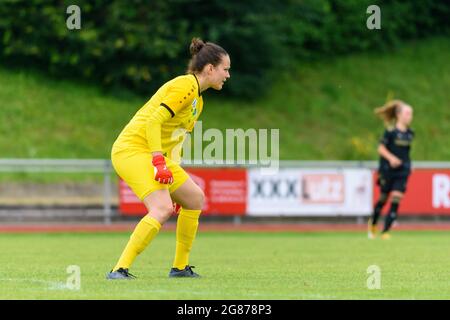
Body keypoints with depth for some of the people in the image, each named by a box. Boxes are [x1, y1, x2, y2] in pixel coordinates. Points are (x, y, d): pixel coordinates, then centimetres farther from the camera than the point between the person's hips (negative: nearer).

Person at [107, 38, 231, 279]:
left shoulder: (198, 100, 18)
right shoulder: (186, 86, -14)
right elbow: (153, 121, -22)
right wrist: (159, 162, -29)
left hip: (155, 156, 11)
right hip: (133, 149, -11)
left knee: (195, 199, 17)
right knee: (162, 208, -26)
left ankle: (180, 267, 26)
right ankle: (120, 270, -28)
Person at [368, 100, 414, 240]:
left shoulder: (410, 133, 5)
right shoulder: (391, 131, -11)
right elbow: (381, 148, -10)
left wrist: (408, 165, 14)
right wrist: (391, 158, -24)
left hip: (402, 171, 4)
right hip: (388, 170, -4)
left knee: (396, 200, -9)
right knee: (383, 198, 9)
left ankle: (385, 231, -5)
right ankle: (373, 223, 36)